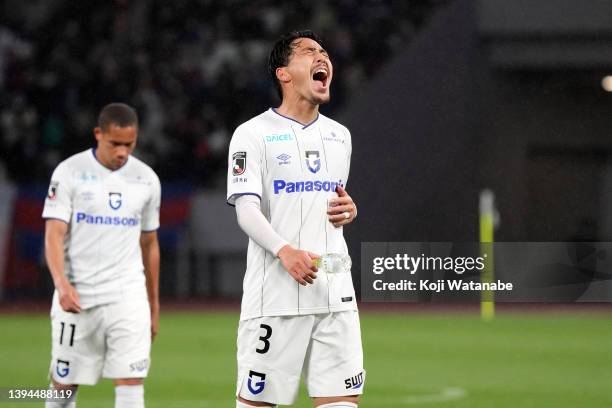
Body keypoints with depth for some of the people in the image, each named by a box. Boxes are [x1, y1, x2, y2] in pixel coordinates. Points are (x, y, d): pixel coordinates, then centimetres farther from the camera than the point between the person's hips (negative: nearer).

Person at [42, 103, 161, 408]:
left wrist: (154, 304, 18)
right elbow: (54, 234, -9)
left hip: (128, 297, 2)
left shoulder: (146, 179, 7)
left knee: (131, 382, -10)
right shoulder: (69, 173, -3)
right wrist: (62, 284, -26)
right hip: (76, 297, -2)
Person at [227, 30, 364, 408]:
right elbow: (247, 211, -10)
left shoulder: (339, 135, 17)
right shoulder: (254, 134, -2)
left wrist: (348, 211, 4)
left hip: (335, 293, 5)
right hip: (275, 293, -5)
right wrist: (285, 251, -27)